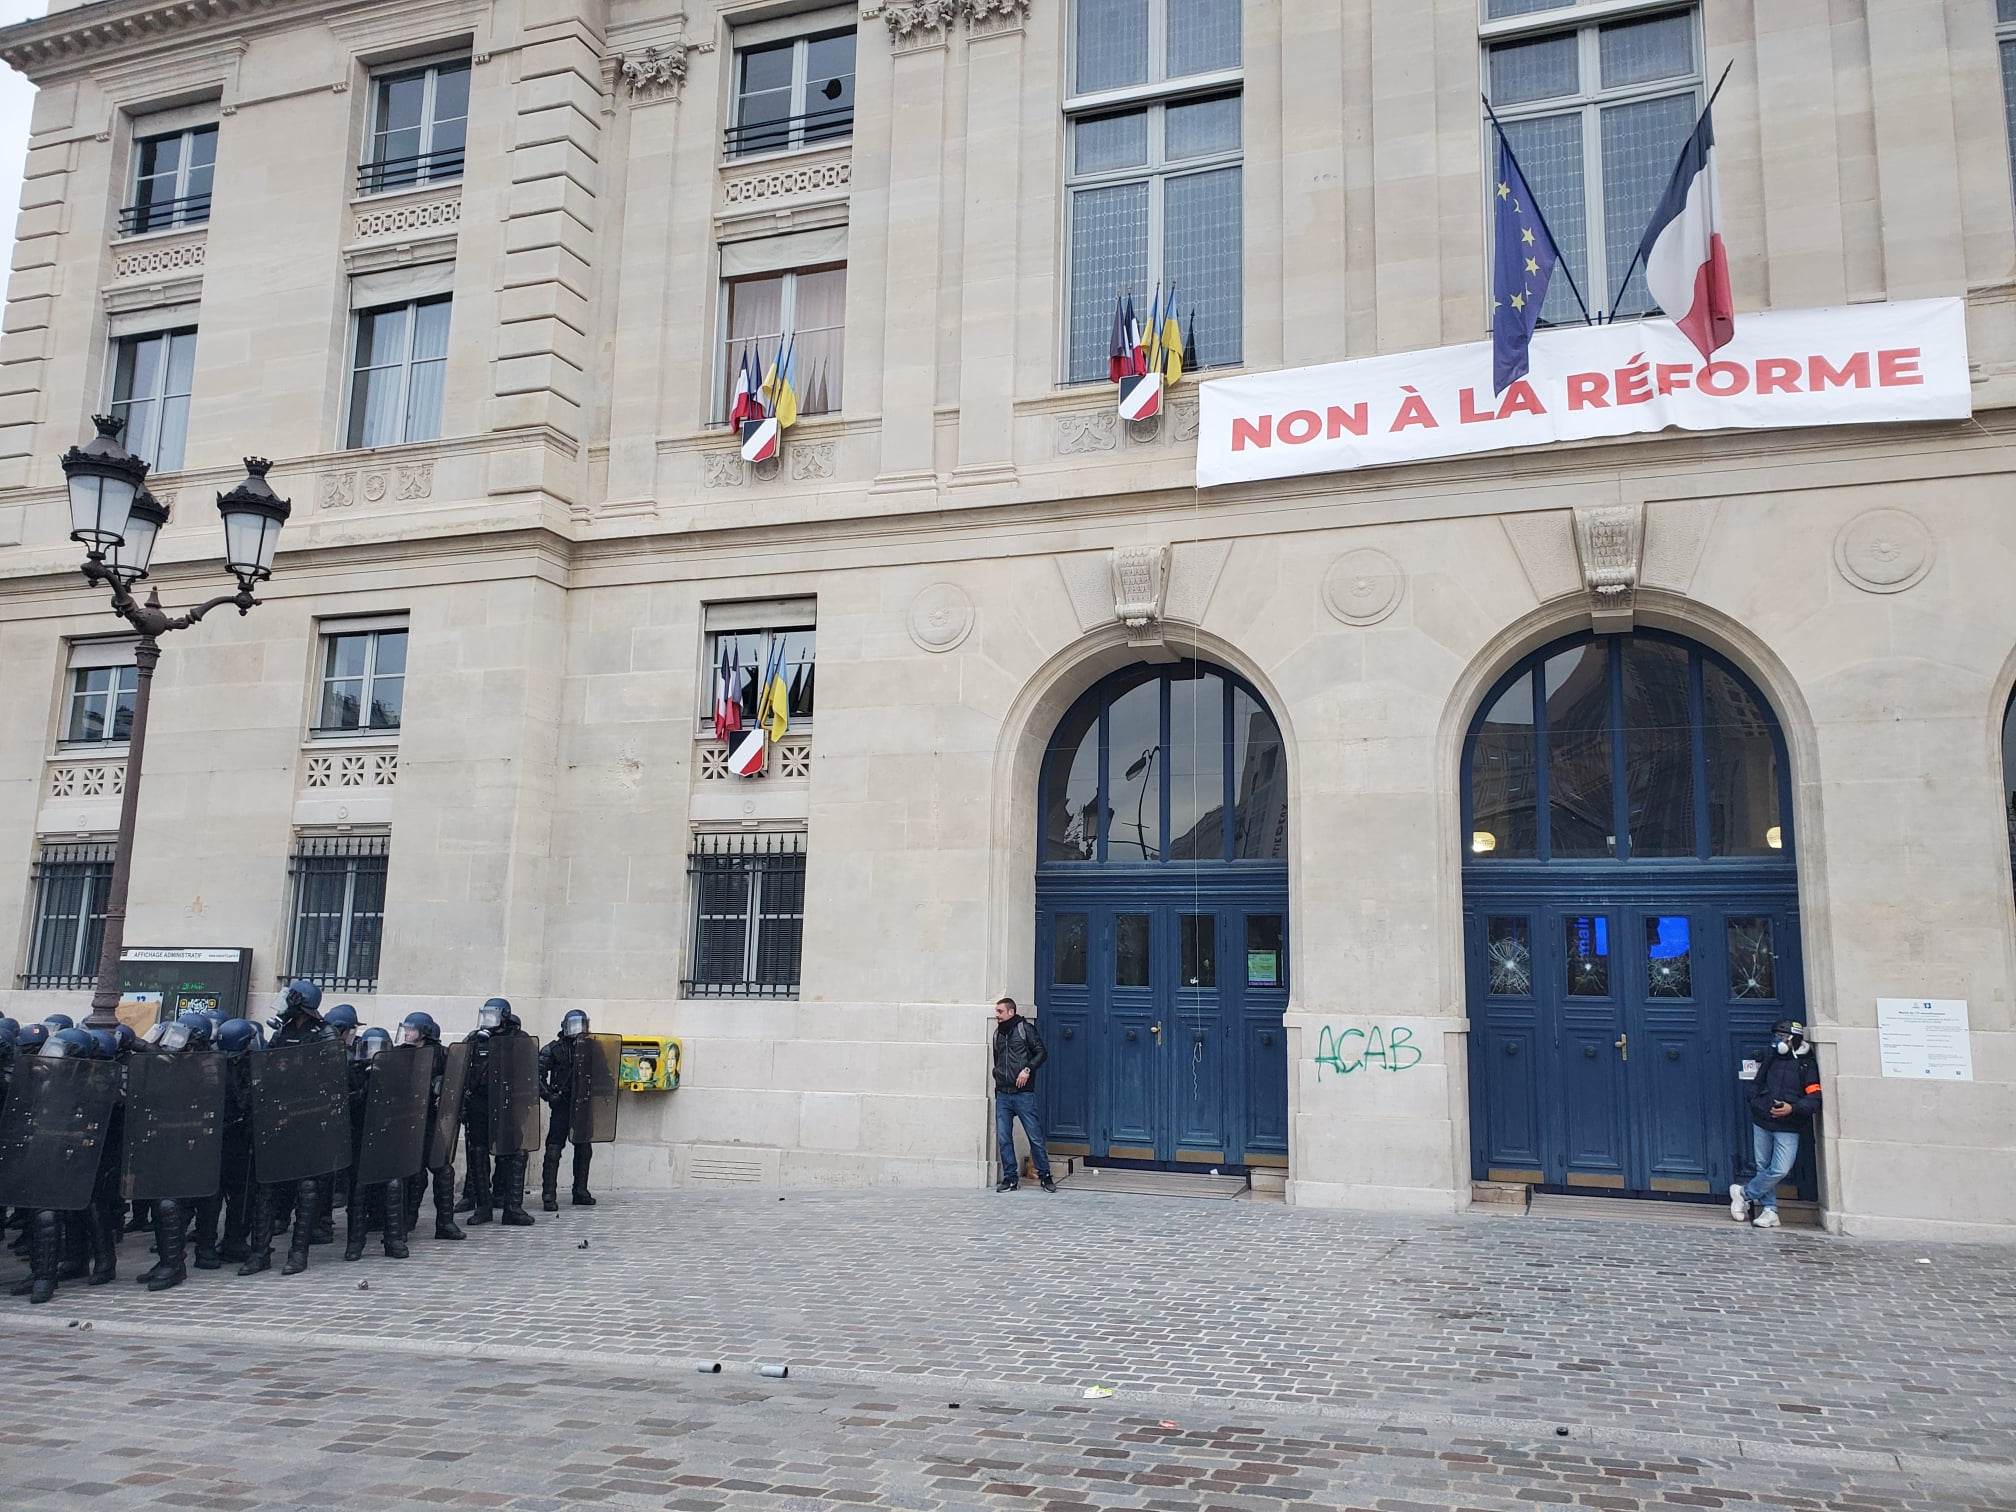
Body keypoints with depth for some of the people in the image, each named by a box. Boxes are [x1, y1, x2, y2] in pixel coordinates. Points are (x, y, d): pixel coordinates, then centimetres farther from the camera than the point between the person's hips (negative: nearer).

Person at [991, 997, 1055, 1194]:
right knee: (1003, 1138, 2)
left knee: (1035, 1136, -2)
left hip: (1023, 1093, -5)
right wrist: (997, 1075, 13)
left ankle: (1045, 1175, 9)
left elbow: (1042, 1052, -4)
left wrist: (1028, 1069, -16)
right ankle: (1010, 1177, 10)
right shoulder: (998, 1034, 17)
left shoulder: (1025, 1028, -1)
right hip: (1002, 1094, 5)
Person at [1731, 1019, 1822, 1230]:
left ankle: (1744, 1193, 6)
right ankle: (1769, 1210, 14)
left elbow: (1815, 1099, -11)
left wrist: (1792, 1108, -25)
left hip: (1788, 1128, -5)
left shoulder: (1807, 1065, -4)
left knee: (1780, 1170, -13)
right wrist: (1759, 1105, 5)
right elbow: (1756, 1086, 22)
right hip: (1761, 1123, 5)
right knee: (1763, 1167, 6)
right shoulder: (1771, 1060, 13)